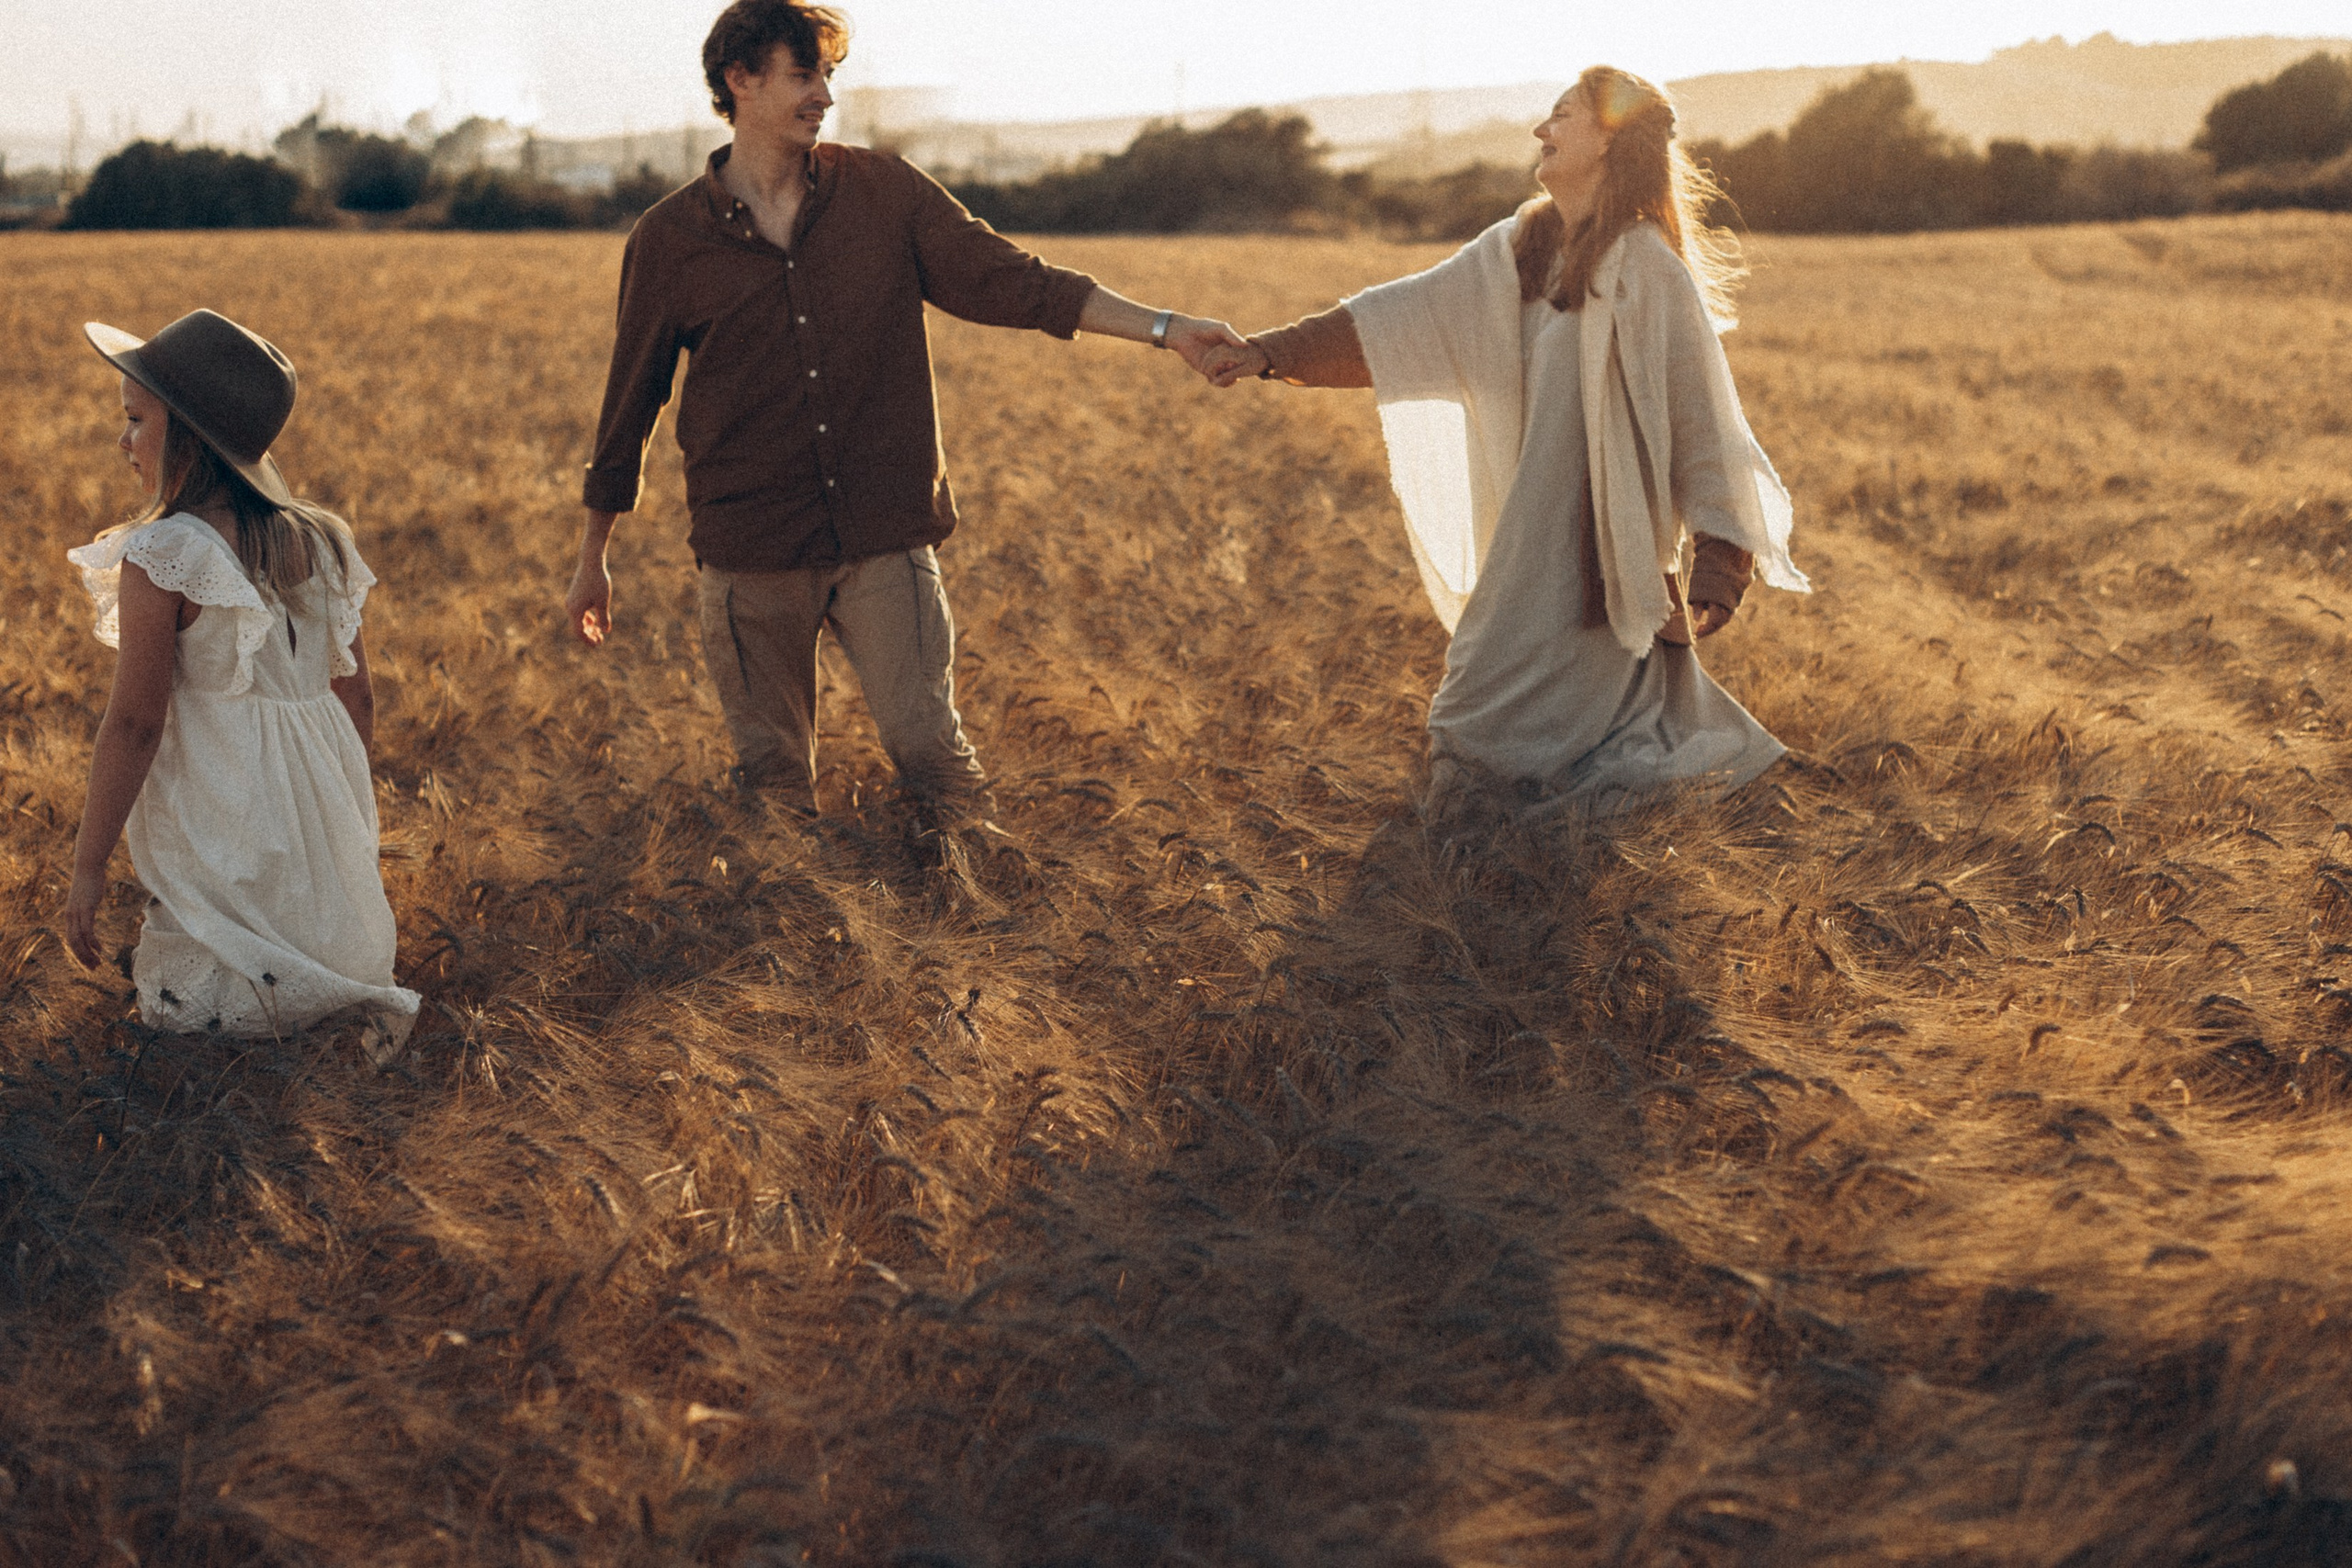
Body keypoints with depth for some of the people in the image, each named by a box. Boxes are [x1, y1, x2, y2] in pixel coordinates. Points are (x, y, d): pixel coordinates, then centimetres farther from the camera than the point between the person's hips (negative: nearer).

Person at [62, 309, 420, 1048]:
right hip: (321, 807, 6)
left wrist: (88, 864, -8)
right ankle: (355, 976, -2)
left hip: (218, 813, -6)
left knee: (179, 1004, 7)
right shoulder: (318, 540, 3)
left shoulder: (161, 558, -16)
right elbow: (357, 695, 9)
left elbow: (134, 724, -15)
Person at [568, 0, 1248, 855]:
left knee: (931, 752, -5)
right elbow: (630, 402, 9)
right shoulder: (669, 240, 1)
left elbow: (1007, 280, 0)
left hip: (886, 537, 0)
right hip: (750, 556, 0)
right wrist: (592, 561, 15)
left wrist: (1163, 327, -10)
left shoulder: (882, 191, 3)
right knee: (772, 780, 7)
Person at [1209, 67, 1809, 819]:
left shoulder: (1649, 271, -13)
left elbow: (1703, 417, -13)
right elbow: (1407, 314, 12)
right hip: (1525, 538, 7)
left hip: (1605, 546, -7)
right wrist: (1274, 352, 9)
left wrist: (1717, 567, -18)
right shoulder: (1522, 248, 9)